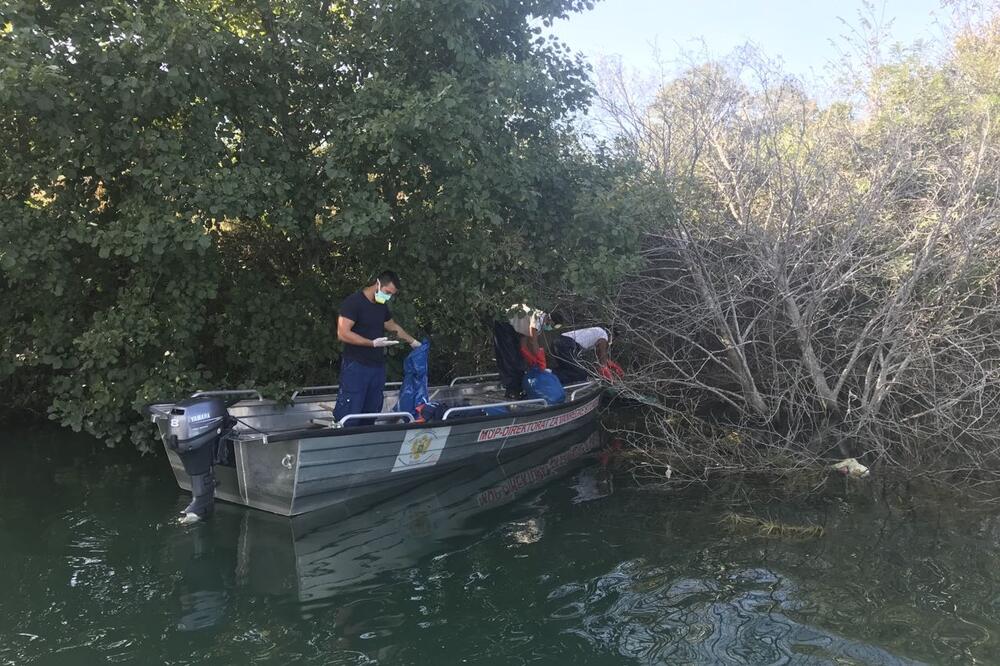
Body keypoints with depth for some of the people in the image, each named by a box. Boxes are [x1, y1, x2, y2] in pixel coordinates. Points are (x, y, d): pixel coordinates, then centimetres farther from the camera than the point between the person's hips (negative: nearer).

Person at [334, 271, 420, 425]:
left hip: (378, 366, 8)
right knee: (348, 417, -9)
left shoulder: (382, 306, 13)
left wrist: (413, 342, 32)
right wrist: (373, 343, -23)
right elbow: (343, 334, -19)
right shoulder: (353, 302, -12)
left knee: (371, 413, 9)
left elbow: (393, 326, 30)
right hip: (356, 367, -7)